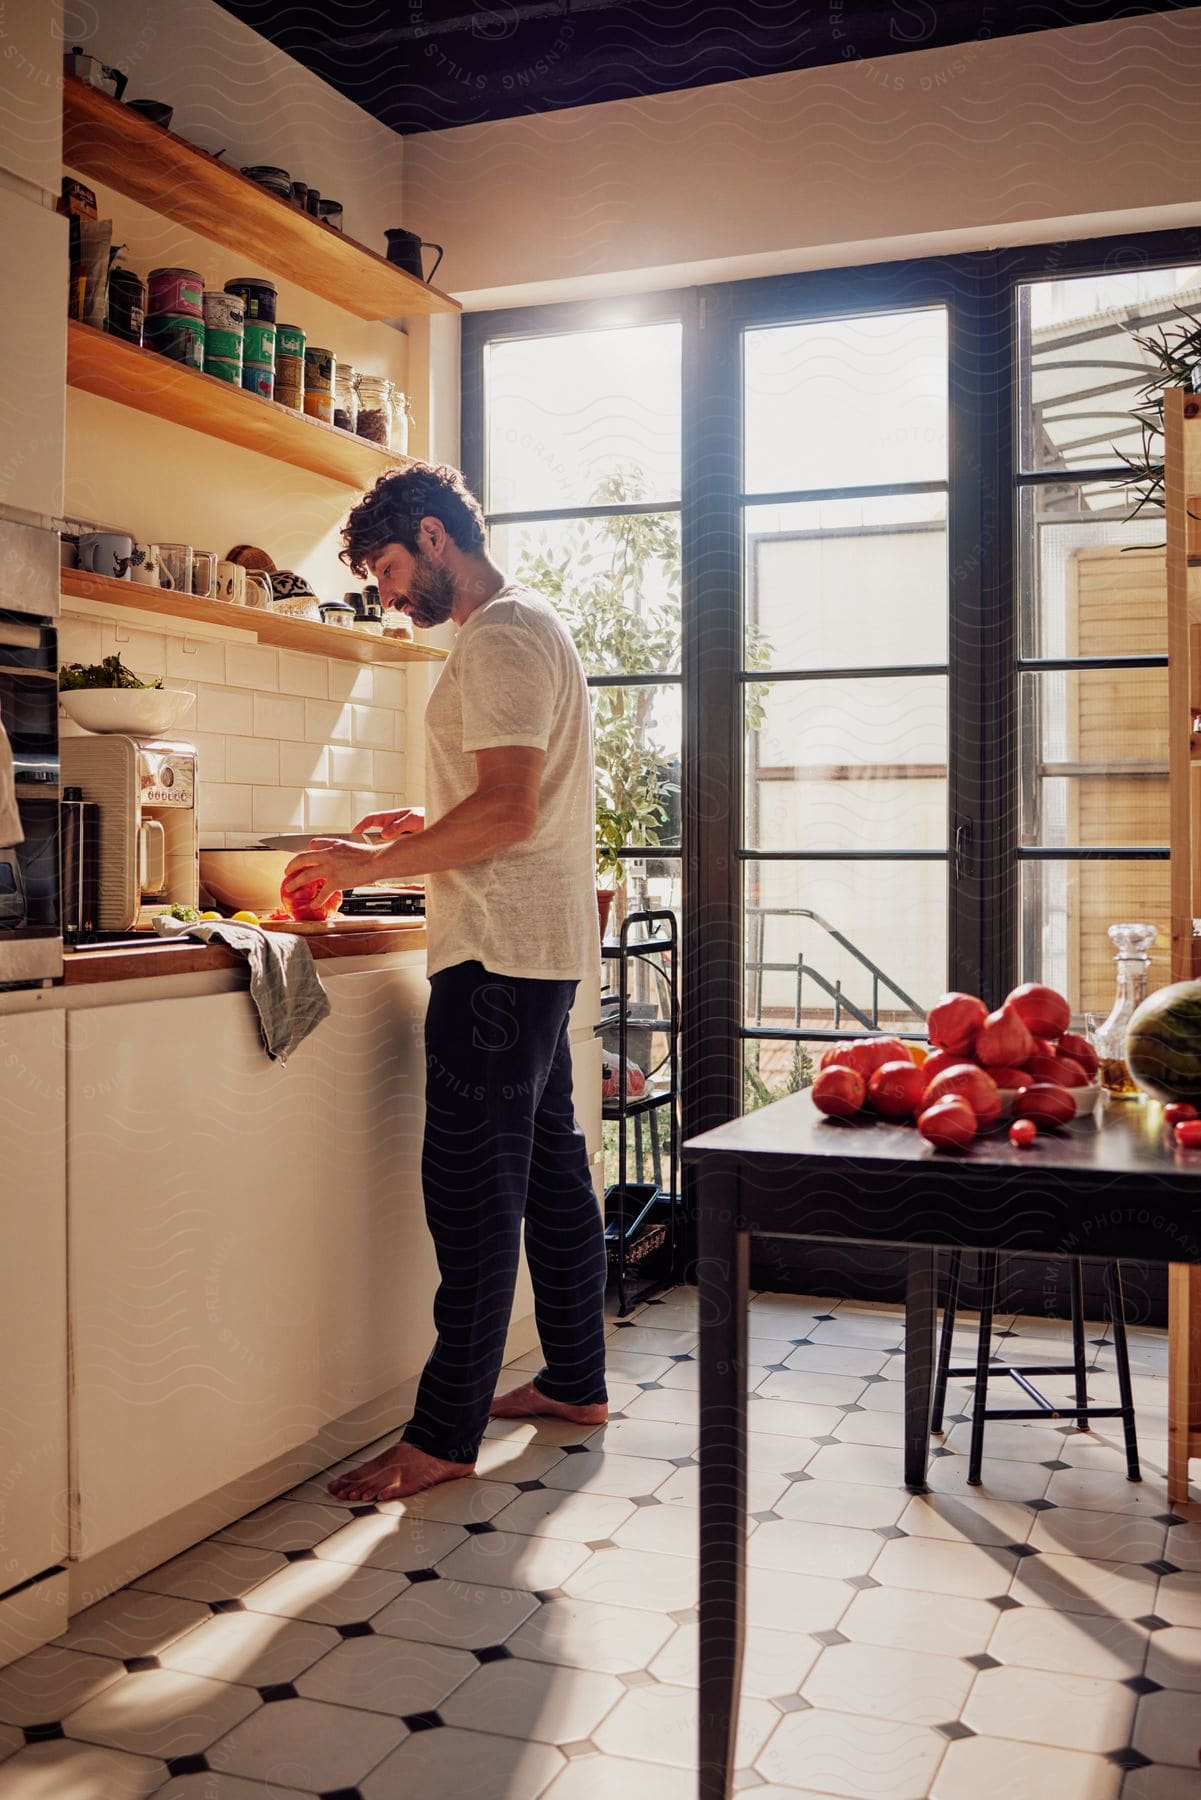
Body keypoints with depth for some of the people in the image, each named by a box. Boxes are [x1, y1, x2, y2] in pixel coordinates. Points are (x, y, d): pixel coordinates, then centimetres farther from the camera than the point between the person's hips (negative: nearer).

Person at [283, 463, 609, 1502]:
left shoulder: (501, 638, -12)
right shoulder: (528, 628, 21)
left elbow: (508, 810, -22)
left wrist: (373, 864, -14)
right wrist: (432, 828, 16)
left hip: (501, 950, -11)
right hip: (540, 945, 11)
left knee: (472, 1189, -7)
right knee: (551, 1170, 15)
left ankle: (447, 1433, 0)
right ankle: (578, 1382, 25)